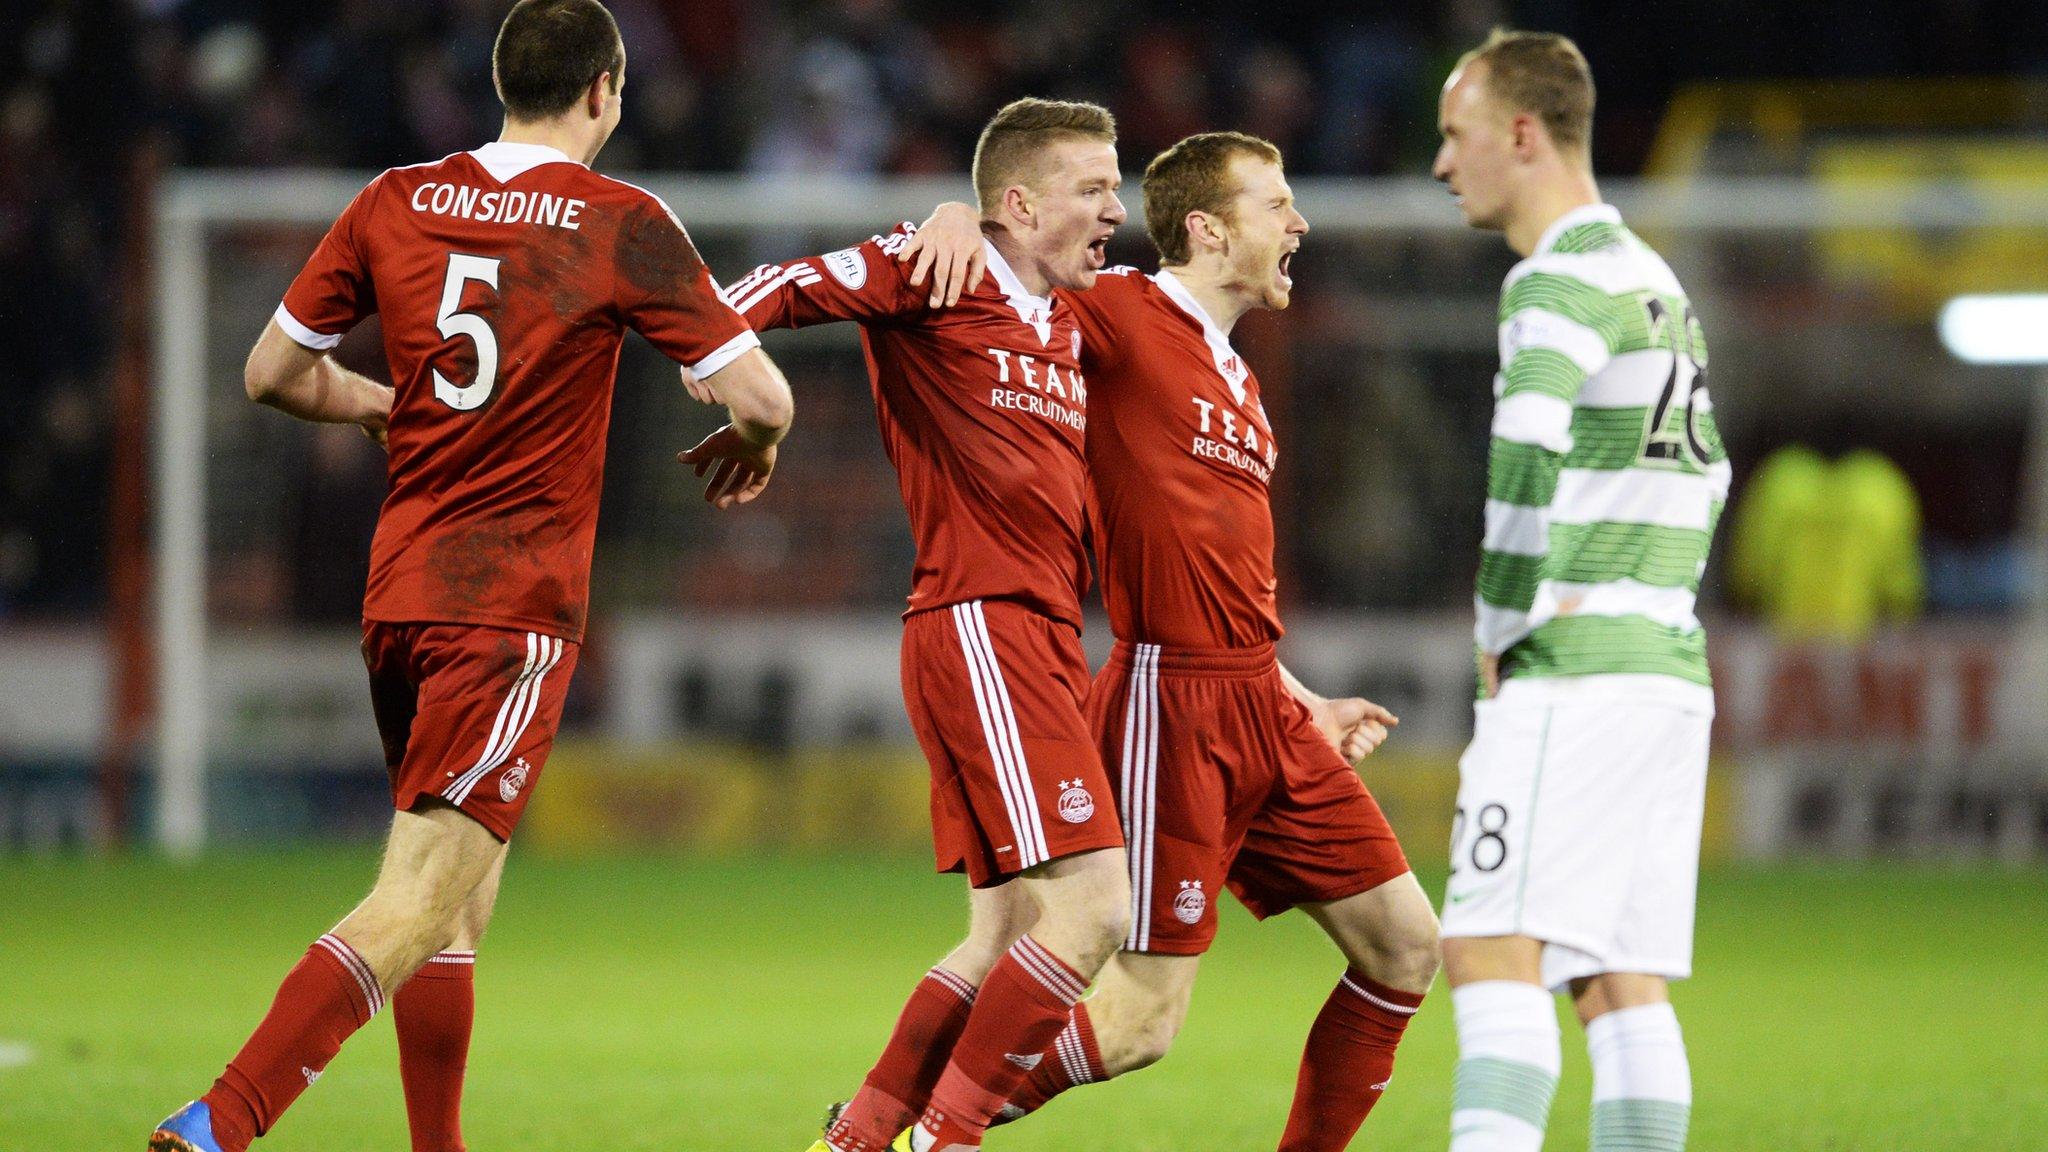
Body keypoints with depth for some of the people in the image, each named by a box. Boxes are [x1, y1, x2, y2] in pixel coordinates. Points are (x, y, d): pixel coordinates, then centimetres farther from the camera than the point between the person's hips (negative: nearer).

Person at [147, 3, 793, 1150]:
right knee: (419, 905, -12)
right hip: (517, 603, -6)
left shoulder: (394, 204, 7)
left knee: (462, 906, 18)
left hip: (399, 587, 6)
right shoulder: (624, 225, -6)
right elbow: (762, 395, -7)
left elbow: (274, 371, 13)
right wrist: (751, 447, 16)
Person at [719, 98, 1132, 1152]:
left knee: (1007, 941, 8)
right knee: (1088, 906, -16)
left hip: (1043, 641, 9)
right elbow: (788, 287, -8)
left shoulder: (1070, 324, 20)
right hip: (979, 627, -9)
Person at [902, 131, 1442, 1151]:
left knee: (1404, 951, 8)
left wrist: (1299, 705, 25)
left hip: (1261, 711, 9)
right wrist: (954, 219, -28)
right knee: (1139, 1020, -10)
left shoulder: (1240, 385, 20)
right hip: (1172, 708, -9)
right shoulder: (1118, 316, -5)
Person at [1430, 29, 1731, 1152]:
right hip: (1667, 671, 9)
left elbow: (1527, 451, -27)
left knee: (1493, 953, -13)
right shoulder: (1657, 281, 20)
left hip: (1576, 676, -9)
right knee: (1622, 984, 7)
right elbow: (1704, 477, 31)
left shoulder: (1560, 281, -10)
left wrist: (1499, 633, -15)